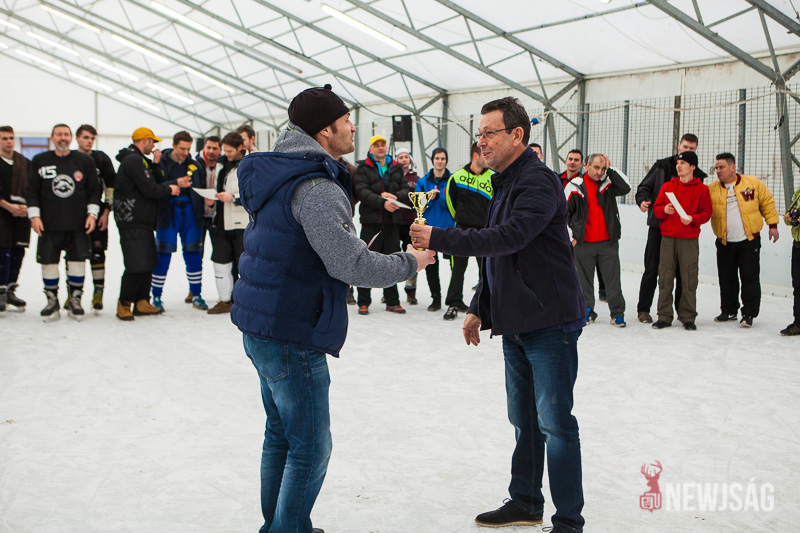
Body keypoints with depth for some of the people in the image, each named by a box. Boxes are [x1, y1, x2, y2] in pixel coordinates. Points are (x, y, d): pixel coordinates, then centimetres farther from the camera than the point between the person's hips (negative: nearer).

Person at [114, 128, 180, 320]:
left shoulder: (141, 160, 22)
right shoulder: (133, 160, -12)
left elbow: (157, 182, 16)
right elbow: (149, 189, -18)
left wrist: (156, 164, 4)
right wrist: (169, 190, -3)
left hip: (142, 221, 11)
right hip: (132, 223, -11)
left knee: (148, 263, 10)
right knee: (136, 265, -11)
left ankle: (142, 303, 15)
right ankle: (124, 304, -2)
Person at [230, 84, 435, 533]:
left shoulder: (284, 174, 13)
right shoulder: (315, 187, -20)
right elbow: (351, 265, -24)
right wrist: (410, 262, -9)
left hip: (263, 328, 11)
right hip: (292, 336, -10)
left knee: (281, 434, 21)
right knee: (310, 448, 0)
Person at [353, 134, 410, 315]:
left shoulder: (396, 168, 14)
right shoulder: (363, 169, 1)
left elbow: (406, 190, 8)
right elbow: (362, 192, -14)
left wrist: (395, 196, -14)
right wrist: (382, 202, -27)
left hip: (392, 222, 4)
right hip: (371, 221, -4)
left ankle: (392, 301, 18)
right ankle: (363, 302, 5)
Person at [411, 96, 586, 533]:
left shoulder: (539, 182, -15)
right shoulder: (504, 183, 16)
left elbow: (510, 237, -30)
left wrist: (440, 238, -32)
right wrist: (480, 309, 21)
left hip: (550, 322, -9)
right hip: (515, 324, 10)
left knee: (555, 423, -4)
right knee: (524, 420, 17)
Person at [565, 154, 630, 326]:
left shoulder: (608, 184, 6)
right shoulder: (575, 186, 1)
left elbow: (626, 188, -13)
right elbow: (562, 212, 5)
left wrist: (610, 169, -11)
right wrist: (570, 236, 2)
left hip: (608, 242, 1)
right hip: (583, 243, -1)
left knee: (613, 278, 1)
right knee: (585, 279, 8)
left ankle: (617, 313, 8)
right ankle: (587, 311, 20)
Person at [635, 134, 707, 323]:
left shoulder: (697, 175, 8)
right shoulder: (662, 166, 4)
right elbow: (644, 187, 5)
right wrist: (642, 200, -16)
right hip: (658, 225, -1)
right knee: (652, 268, 1)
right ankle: (643, 309, 8)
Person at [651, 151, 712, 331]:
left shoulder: (701, 189, 4)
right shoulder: (667, 186, 11)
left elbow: (706, 213, 1)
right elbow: (656, 209, 11)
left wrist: (693, 219, -17)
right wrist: (664, 210, -11)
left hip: (689, 240, -2)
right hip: (668, 237, 2)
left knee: (689, 279, -1)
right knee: (665, 277, 1)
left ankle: (688, 317, 9)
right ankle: (664, 316, 8)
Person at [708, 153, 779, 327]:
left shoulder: (753, 183, -2)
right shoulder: (711, 189, 0)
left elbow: (767, 203, 6)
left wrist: (772, 225, 5)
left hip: (749, 241, -2)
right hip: (724, 243, 2)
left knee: (749, 278, -2)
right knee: (726, 278, 9)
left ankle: (749, 313, 6)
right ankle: (729, 311, 25)